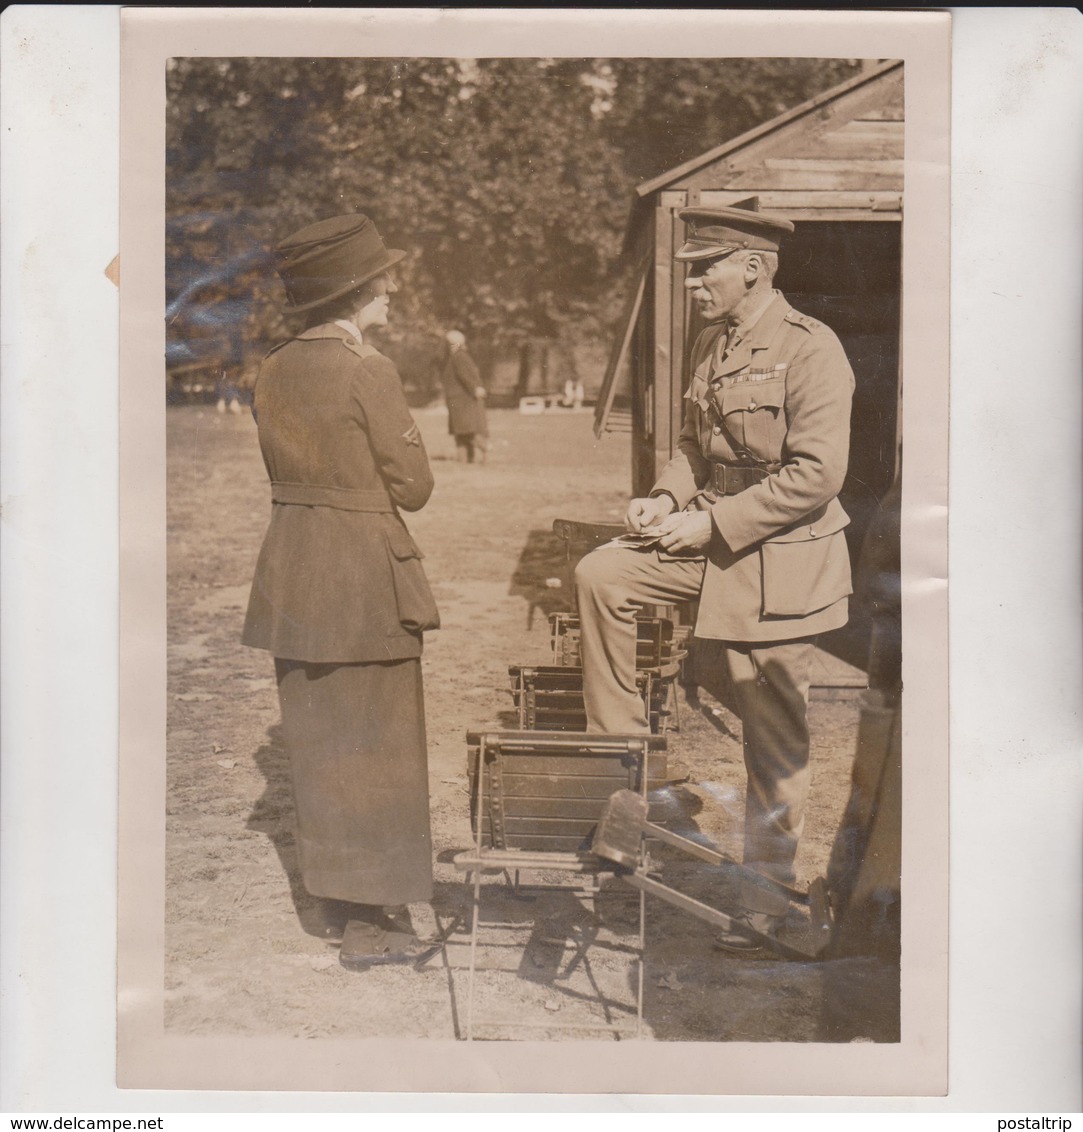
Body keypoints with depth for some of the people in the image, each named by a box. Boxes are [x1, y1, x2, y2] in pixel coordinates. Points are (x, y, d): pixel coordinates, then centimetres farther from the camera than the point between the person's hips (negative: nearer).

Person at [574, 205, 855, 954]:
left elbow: (816, 474, -22)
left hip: (779, 561, -8)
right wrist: (669, 497, -1)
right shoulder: (713, 345, 9)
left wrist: (713, 522, -21)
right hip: (713, 540, 8)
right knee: (601, 575, -4)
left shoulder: (811, 350, -17)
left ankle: (766, 899, 16)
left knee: (776, 745, 1)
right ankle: (619, 751, 11)